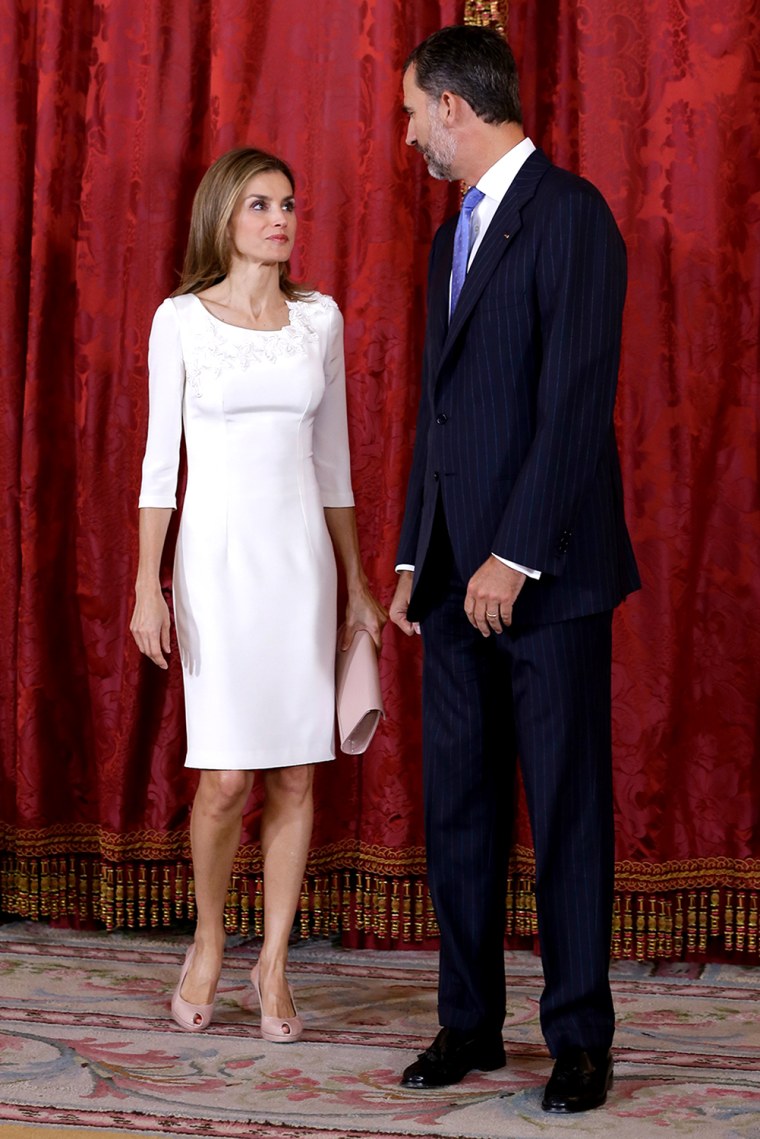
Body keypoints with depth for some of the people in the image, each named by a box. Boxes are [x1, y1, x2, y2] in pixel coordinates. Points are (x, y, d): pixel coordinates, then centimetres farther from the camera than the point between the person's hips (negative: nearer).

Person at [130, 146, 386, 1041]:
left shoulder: (320, 319, 8)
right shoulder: (181, 320, -1)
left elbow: (332, 457, 12)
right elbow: (161, 458, -2)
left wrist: (356, 582, 11)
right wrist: (147, 586, -8)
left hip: (302, 555, 3)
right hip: (216, 554, -3)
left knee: (296, 773, 3)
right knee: (227, 778, -5)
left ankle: (273, 964, 15)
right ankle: (208, 944, 20)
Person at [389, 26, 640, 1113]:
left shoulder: (569, 212, -9)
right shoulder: (454, 236, 18)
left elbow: (577, 400, -17)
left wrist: (515, 556, -18)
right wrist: (416, 557, 16)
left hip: (547, 572, -8)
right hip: (459, 572, 8)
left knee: (567, 809, 0)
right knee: (458, 807, 10)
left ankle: (580, 1040, 10)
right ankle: (470, 1023, 20)